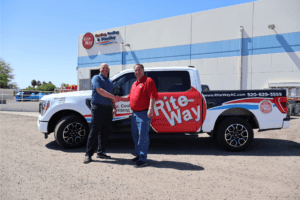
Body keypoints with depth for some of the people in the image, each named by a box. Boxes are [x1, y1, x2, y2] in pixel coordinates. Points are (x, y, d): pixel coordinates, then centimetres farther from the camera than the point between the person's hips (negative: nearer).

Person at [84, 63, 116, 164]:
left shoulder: (110, 81, 21)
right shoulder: (96, 78, 0)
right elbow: (100, 91, -15)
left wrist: (114, 107, 14)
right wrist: (112, 96, -18)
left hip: (108, 108, 7)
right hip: (98, 107, -7)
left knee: (105, 132, 8)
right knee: (94, 132, -6)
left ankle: (101, 152, 18)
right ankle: (88, 154, 0)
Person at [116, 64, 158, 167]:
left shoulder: (148, 81, -7)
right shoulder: (134, 84, 19)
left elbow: (152, 96, -16)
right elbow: (130, 97, 28)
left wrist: (150, 109, -25)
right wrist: (120, 98, 15)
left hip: (144, 113, -9)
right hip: (135, 113, 9)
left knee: (143, 136, -6)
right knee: (135, 135, 16)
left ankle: (143, 159, 0)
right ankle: (138, 155, 30)